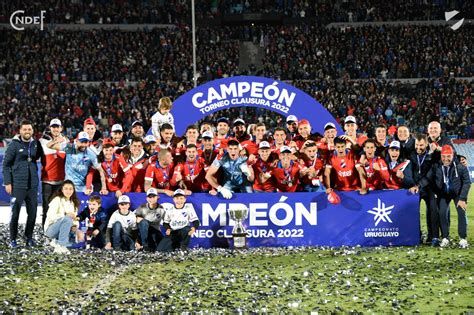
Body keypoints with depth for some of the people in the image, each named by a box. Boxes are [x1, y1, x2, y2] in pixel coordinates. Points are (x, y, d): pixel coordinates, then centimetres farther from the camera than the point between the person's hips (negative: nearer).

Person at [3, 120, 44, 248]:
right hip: (17, 184, -4)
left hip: (32, 185, 4)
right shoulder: (14, 144, -3)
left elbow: (39, 156, 23)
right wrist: (7, 182, -7)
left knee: (32, 212, 6)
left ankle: (29, 237, 19)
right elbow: (6, 164, -2)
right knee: (15, 212, 0)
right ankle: (13, 239, 8)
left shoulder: (36, 144, 6)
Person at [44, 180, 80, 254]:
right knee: (67, 219, -34)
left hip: (65, 229, 6)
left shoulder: (73, 203, 11)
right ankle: (61, 245, -31)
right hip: (51, 229, -6)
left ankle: (56, 241, -1)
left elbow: (74, 217, 12)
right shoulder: (57, 200, -9)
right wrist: (66, 215, -29)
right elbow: (50, 216, -19)